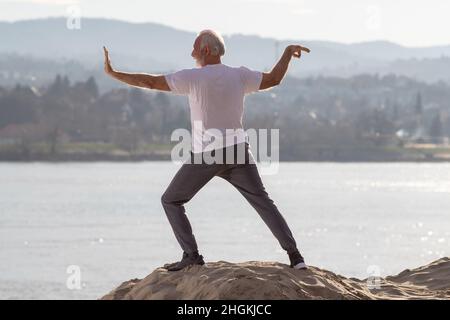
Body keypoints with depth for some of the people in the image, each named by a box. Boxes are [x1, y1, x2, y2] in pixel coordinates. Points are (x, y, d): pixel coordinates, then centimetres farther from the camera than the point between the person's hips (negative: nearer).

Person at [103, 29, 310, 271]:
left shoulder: (194, 77, -9)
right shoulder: (239, 75, 2)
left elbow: (150, 82, -10)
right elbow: (273, 79, 11)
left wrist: (113, 74, -2)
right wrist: (288, 51, 26)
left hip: (205, 156, -4)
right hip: (237, 151, 4)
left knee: (171, 201, 11)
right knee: (263, 202, 8)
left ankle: (191, 255, 0)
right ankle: (294, 256, -2)